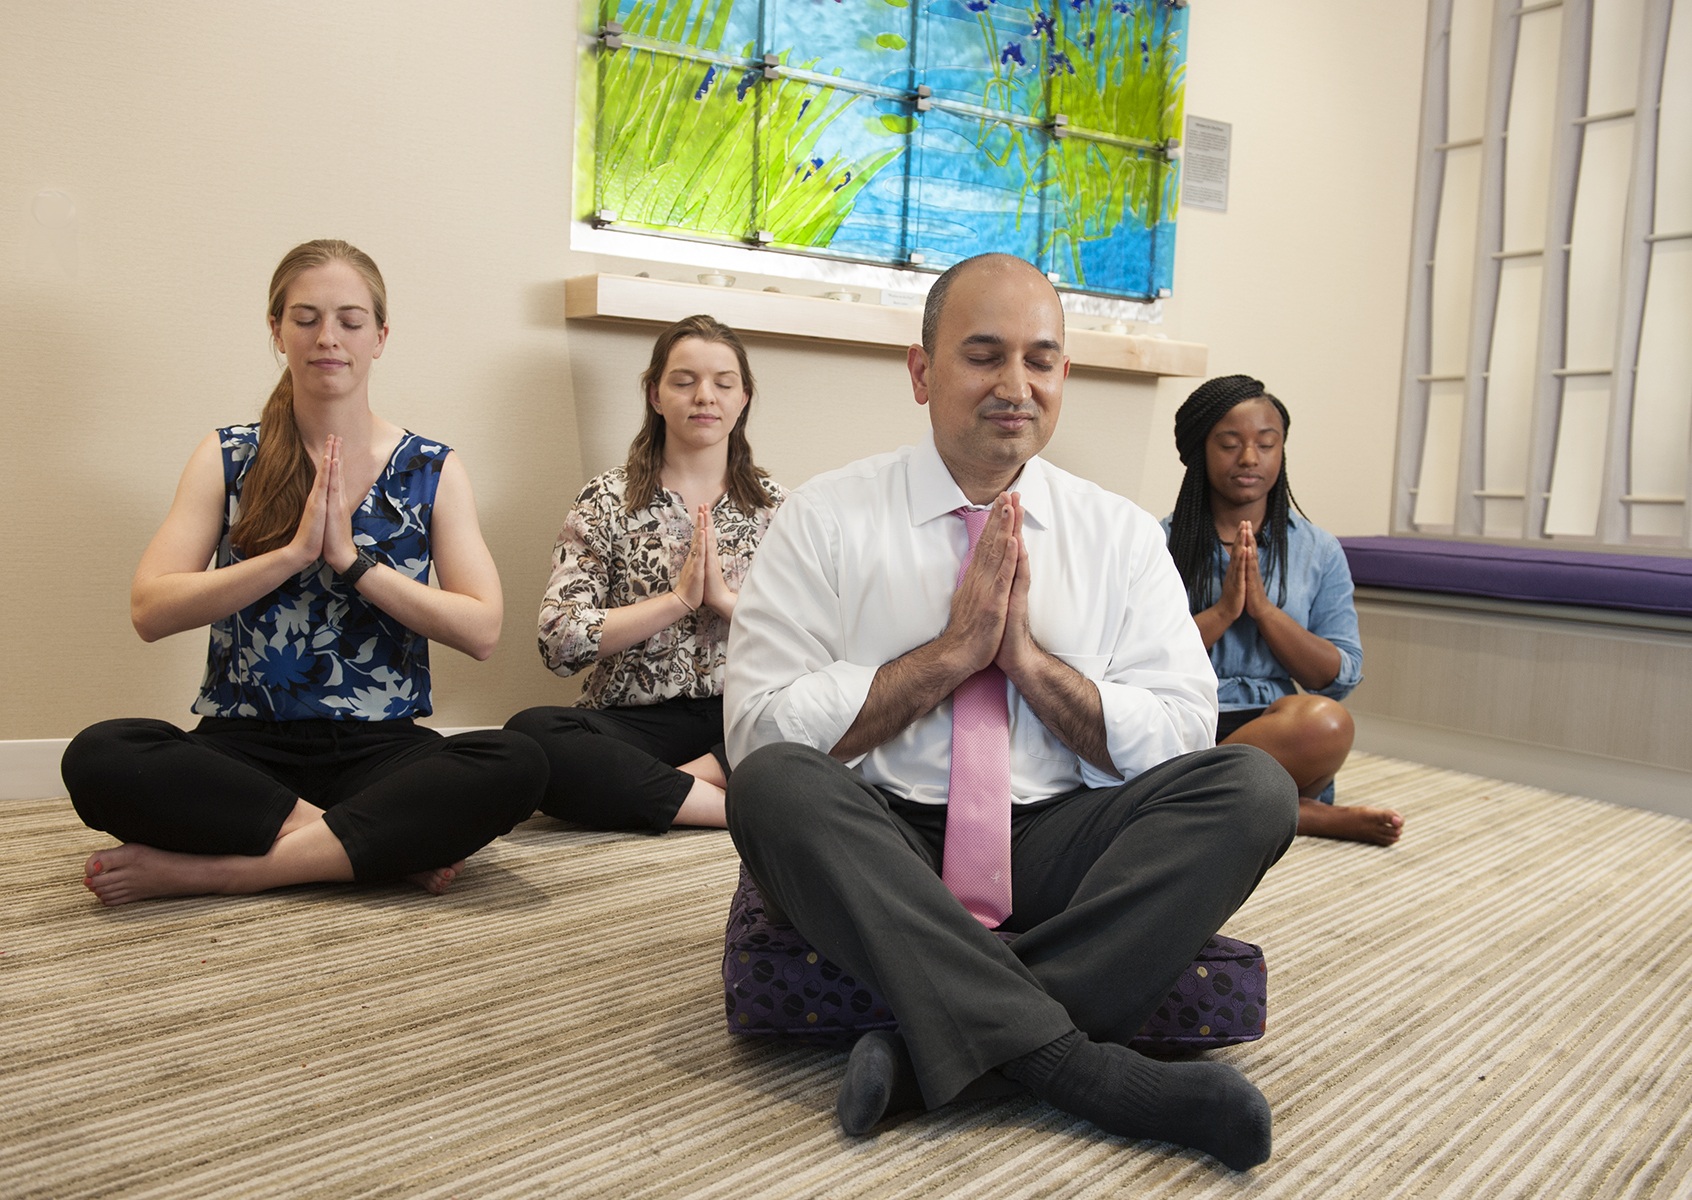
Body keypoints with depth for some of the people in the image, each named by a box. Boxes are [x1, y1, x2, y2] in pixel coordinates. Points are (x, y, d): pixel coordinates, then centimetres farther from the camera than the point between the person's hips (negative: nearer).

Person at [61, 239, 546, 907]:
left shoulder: (432, 471, 6)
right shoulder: (227, 458, 8)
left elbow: (482, 631, -4)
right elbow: (150, 611, -4)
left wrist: (351, 557, -12)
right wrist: (294, 552, -13)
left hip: (381, 748, 0)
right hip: (243, 748, 0)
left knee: (515, 767, -31)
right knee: (98, 758, -30)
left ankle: (207, 869, -23)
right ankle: (392, 846, -22)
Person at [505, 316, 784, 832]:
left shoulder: (774, 505, 12)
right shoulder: (608, 500, 7)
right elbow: (560, 640, -6)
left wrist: (725, 598, -11)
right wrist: (679, 599, -11)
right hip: (637, 721, 0)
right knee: (528, 734, -34)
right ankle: (740, 806, -29)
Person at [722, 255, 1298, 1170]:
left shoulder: (1121, 535, 7)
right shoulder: (826, 519, 1)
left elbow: (1182, 742, 0)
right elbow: (759, 729, -9)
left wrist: (1027, 655, -12)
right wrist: (953, 650, -13)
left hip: (1055, 848, 2)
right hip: (877, 852, -2)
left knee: (1253, 787, -21)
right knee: (772, 782, -32)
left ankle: (931, 1054, -28)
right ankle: (1079, 1063, -33)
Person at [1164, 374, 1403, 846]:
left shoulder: (1319, 551, 13)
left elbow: (1341, 679, 5)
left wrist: (1264, 608, -7)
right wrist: (1223, 611, -11)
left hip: (1273, 727, 1)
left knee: (1326, 720, -35)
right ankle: (1308, 815, -21)